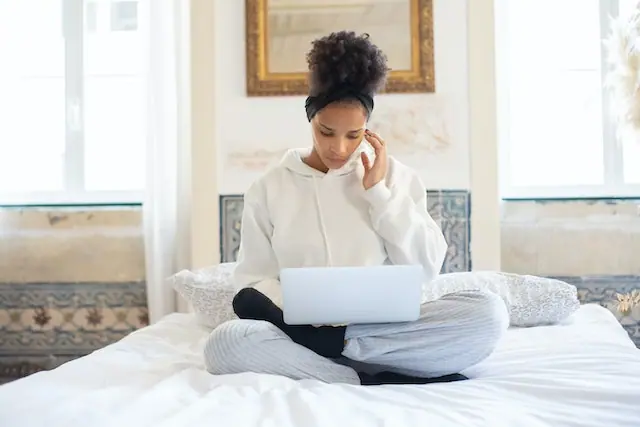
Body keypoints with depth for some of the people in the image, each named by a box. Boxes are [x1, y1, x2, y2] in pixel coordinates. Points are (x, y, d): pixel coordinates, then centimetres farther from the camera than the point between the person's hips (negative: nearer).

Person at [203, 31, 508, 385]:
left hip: (384, 327, 2)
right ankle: (371, 382, -25)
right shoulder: (269, 188, 7)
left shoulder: (393, 175, 10)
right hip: (305, 328, -1)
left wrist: (378, 192, -2)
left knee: (488, 312, -26)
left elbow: (426, 267, 3)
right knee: (225, 343, -31)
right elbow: (255, 282, 5)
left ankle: (324, 343, -21)